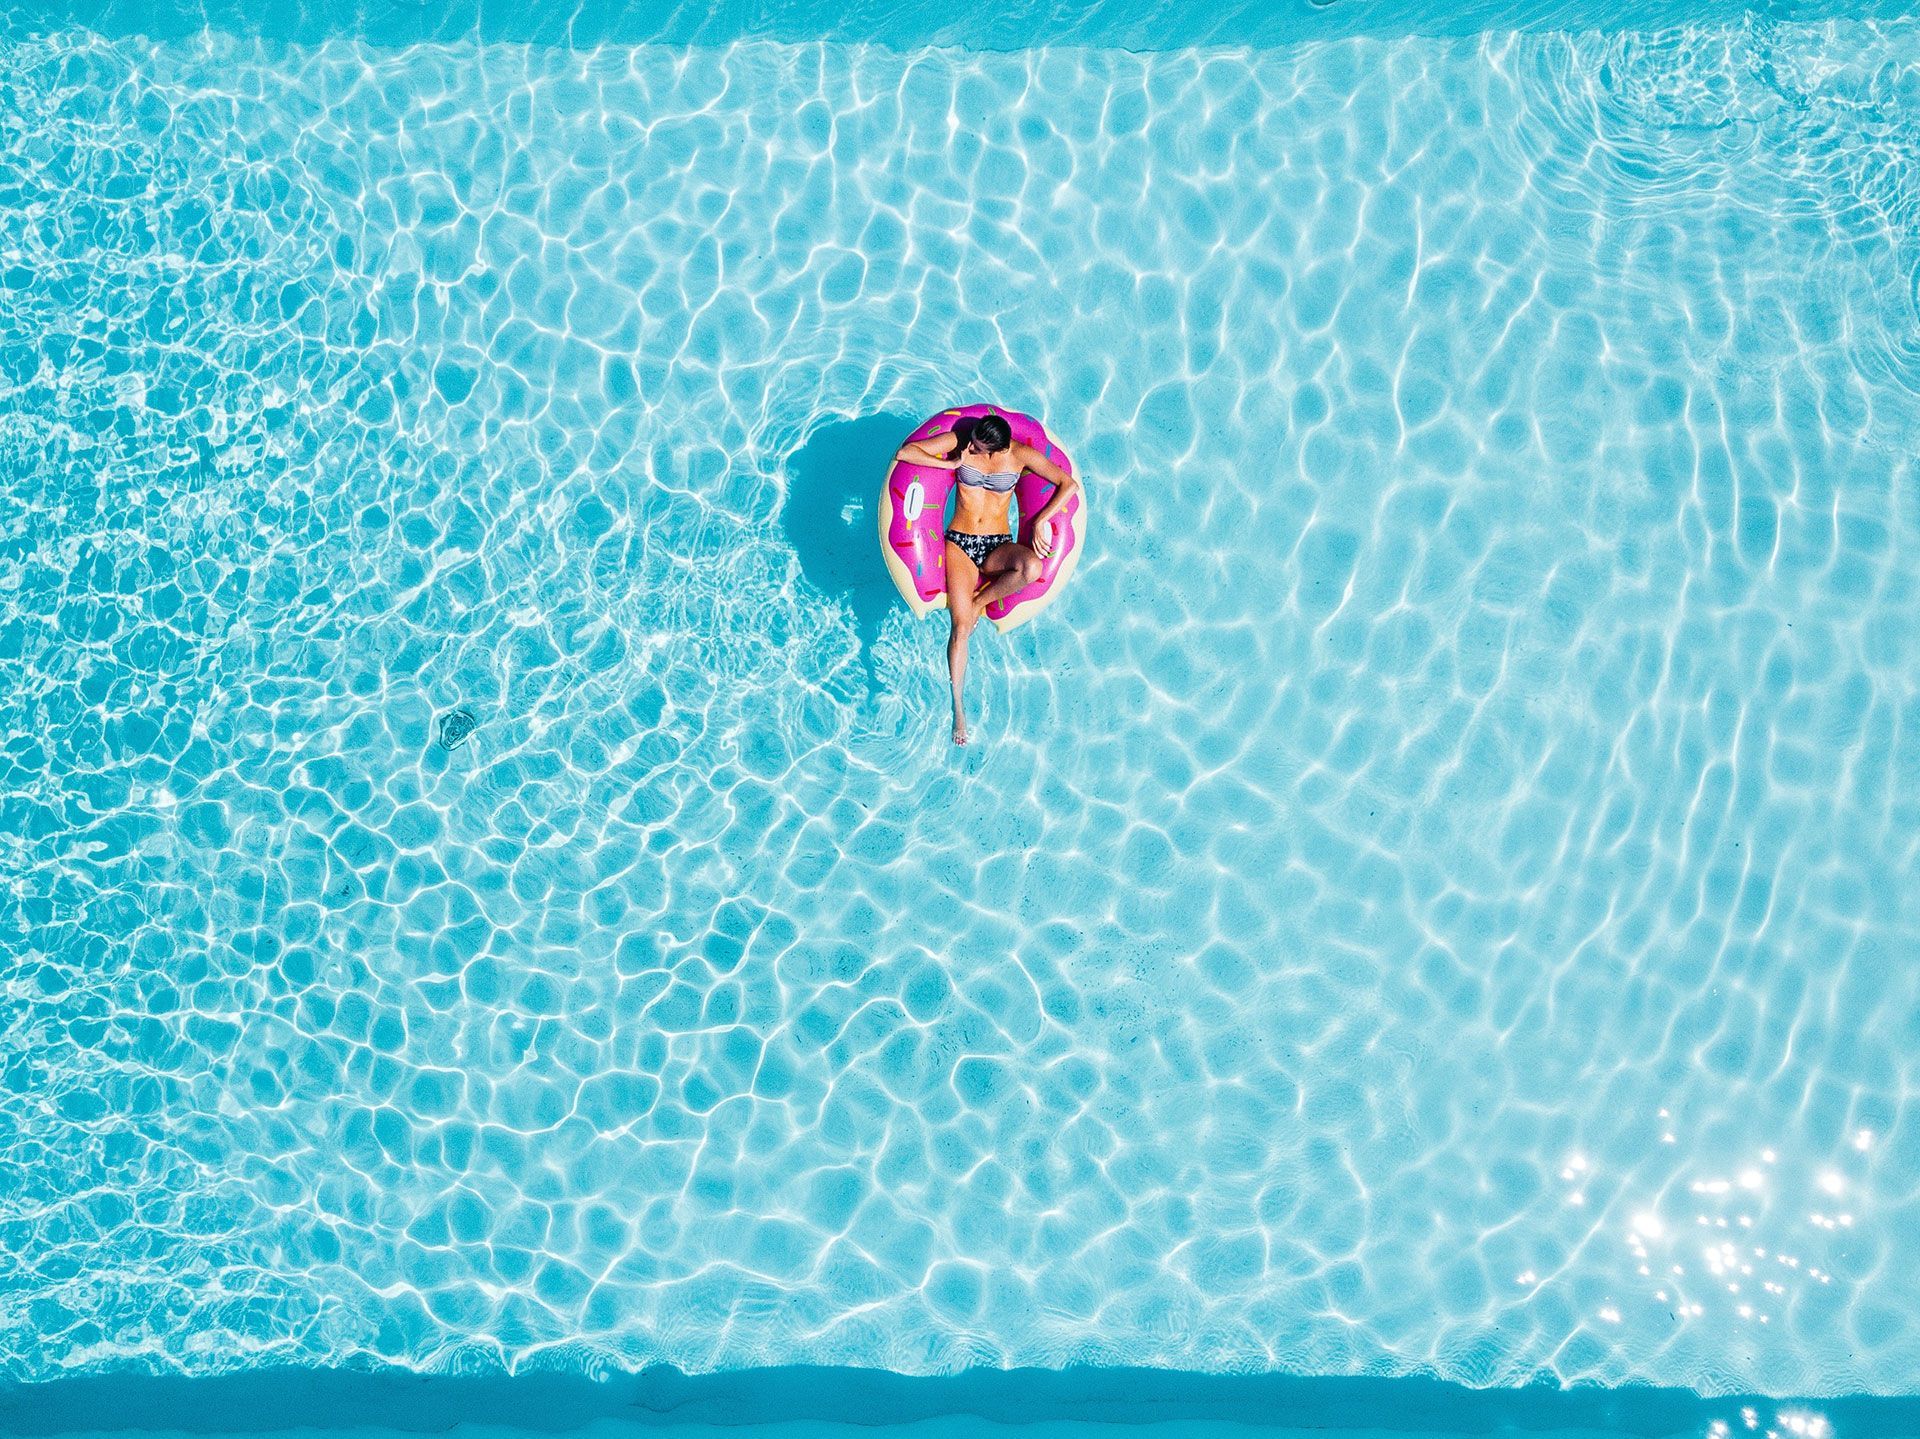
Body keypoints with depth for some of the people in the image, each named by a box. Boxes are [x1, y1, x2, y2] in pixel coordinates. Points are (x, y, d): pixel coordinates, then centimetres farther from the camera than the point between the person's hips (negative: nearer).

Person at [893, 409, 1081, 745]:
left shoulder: (1020, 455, -6)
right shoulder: (959, 440, -4)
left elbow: (1069, 484, -8)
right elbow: (904, 453, -8)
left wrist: (1040, 521, -16)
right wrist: (951, 464, -14)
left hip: (998, 547, 1)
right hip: (959, 543, 0)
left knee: (1032, 567, -37)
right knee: (960, 626, -20)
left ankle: (979, 601, -9)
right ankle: (957, 707, -10)